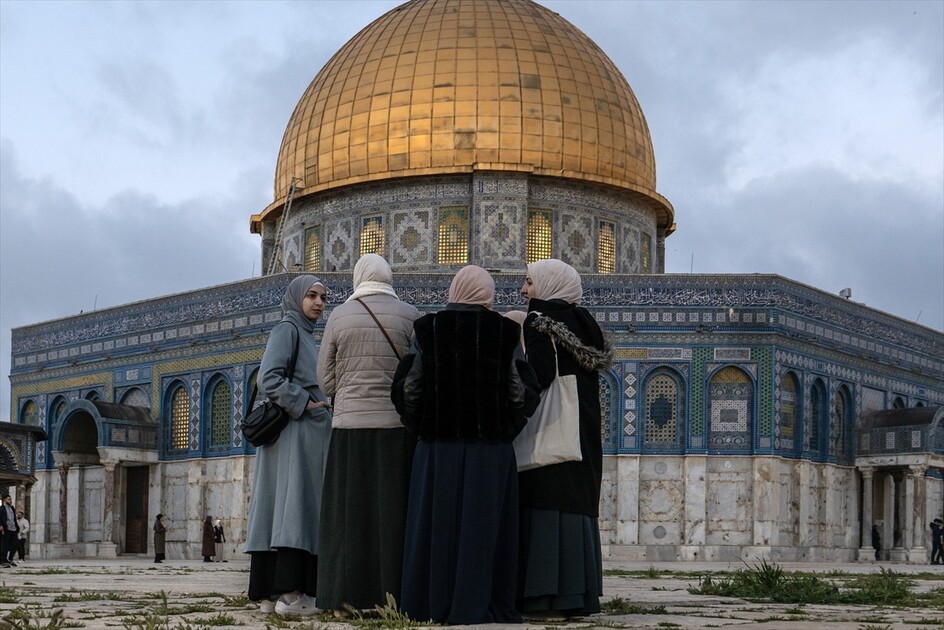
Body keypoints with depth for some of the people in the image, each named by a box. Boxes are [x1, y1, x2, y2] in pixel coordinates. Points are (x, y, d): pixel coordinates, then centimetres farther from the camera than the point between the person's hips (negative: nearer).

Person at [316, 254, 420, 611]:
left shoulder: (339, 316, 1)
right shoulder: (409, 315, -2)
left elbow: (326, 380, 2)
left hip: (350, 426, 1)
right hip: (398, 426, -1)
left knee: (351, 511, 6)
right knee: (393, 511, 3)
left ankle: (348, 595, 5)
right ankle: (392, 593, 1)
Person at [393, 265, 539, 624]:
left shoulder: (427, 329, -1)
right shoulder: (505, 332, -2)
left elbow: (407, 388, 0)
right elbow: (522, 392, -1)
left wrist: (420, 427, 14)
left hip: (437, 446, 1)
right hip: (491, 446, -1)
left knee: (437, 524, 6)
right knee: (483, 525, 4)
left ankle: (431, 604, 8)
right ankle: (475, 605, 3)